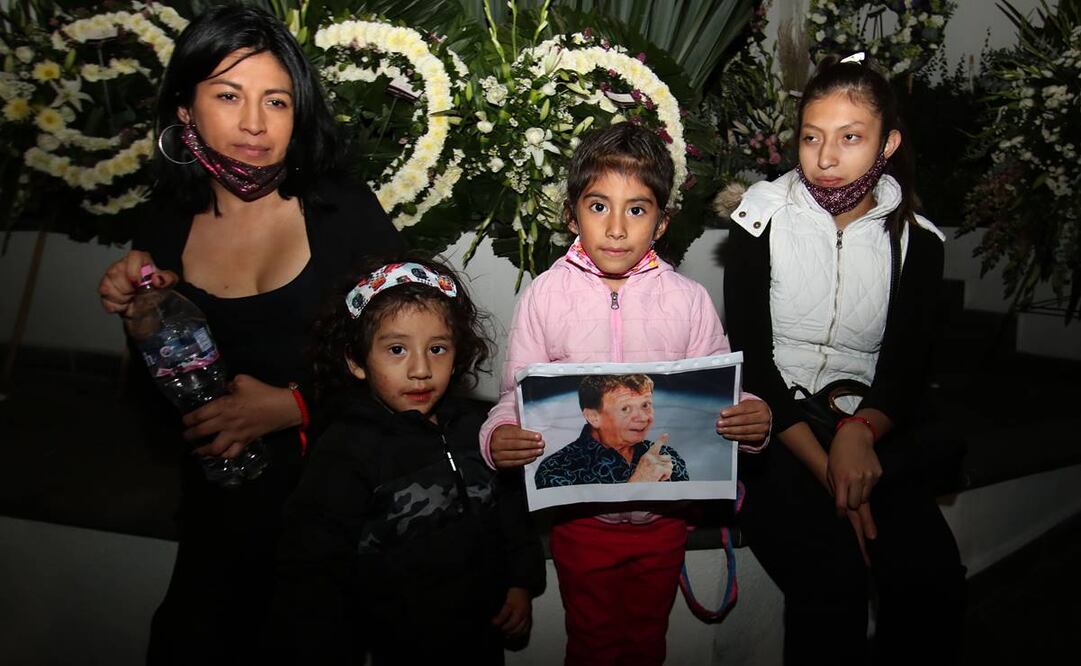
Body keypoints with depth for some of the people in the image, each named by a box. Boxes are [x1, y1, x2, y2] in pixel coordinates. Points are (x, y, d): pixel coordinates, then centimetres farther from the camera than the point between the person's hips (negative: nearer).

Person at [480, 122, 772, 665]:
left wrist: (751, 420, -22)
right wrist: (498, 436, -24)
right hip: (580, 514, -1)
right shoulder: (545, 297, -8)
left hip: (664, 514, 1)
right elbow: (518, 394, -4)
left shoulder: (688, 300, -6)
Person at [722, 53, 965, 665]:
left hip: (867, 429, 3)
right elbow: (750, 359, -8)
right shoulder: (763, 219, -2)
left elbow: (906, 369, 1)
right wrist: (824, 467, -18)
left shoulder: (917, 240, 5)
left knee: (936, 579, -20)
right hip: (771, 425, -2)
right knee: (833, 580, -26)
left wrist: (861, 432, -23)